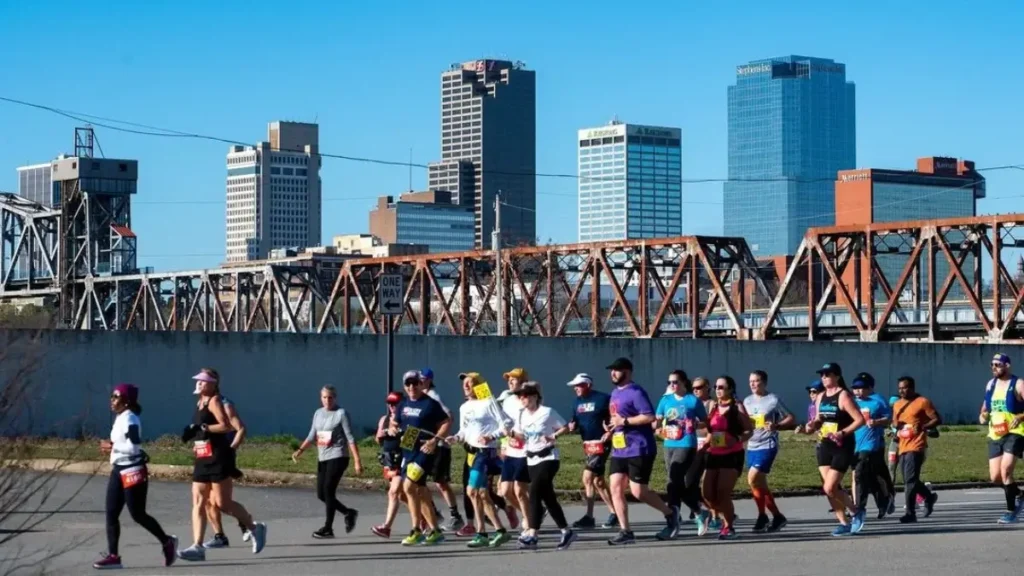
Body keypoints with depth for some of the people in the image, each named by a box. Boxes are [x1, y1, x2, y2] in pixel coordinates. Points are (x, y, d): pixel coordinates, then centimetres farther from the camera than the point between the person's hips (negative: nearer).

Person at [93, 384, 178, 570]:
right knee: (111, 513, 3)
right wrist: (111, 447, 6)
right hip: (119, 471, 10)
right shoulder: (120, 419, 13)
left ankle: (167, 542, 16)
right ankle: (113, 555, 4)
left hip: (133, 472, -10)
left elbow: (134, 447, -25)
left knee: (137, 514, -2)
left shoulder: (130, 419, -16)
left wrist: (112, 447, -15)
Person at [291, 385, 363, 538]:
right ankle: (348, 513, 25)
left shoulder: (341, 413, -6)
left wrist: (357, 460, -12)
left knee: (328, 490, -13)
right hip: (322, 458, 7)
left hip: (337, 457, -7)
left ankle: (328, 528, -6)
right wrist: (300, 450, -1)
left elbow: (350, 438, -8)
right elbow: (312, 436, 15)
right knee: (321, 494, 5)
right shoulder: (318, 413, 12)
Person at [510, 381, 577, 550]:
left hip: (548, 458, -7)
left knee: (535, 493, -19)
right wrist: (512, 433, -6)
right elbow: (522, 436, 14)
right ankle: (566, 532, 18)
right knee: (548, 497, 8)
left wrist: (553, 436, -20)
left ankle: (531, 535, -22)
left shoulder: (547, 412, -10)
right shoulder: (522, 414, 8)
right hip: (532, 459, 7)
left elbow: (565, 428, -4)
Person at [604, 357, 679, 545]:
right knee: (616, 488, -1)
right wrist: (611, 427, 9)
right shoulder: (615, 393, 16)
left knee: (638, 492, -7)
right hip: (619, 450, 9)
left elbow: (650, 417, -23)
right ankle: (625, 532, 2)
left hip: (639, 450, -9)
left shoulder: (635, 392, -13)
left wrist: (624, 421, -20)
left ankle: (670, 513, 15)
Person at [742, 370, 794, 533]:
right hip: (751, 446, 7)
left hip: (767, 446, -7)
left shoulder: (774, 400, -5)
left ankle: (762, 516, -3)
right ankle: (777, 517, 19)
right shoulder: (747, 401, 12)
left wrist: (776, 426, -19)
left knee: (753, 479, -17)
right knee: (760, 484, 9)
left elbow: (791, 418, -3)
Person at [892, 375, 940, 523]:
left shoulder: (922, 402, -3)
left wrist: (923, 427, -21)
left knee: (910, 480, -14)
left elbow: (937, 420, -5)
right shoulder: (897, 405, 18)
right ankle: (929, 496, 37)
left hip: (916, 446, -8)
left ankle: (911, 513, -12)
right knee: (909, 481, 12)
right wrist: (896, 428, 6)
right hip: (903, 447, 8)